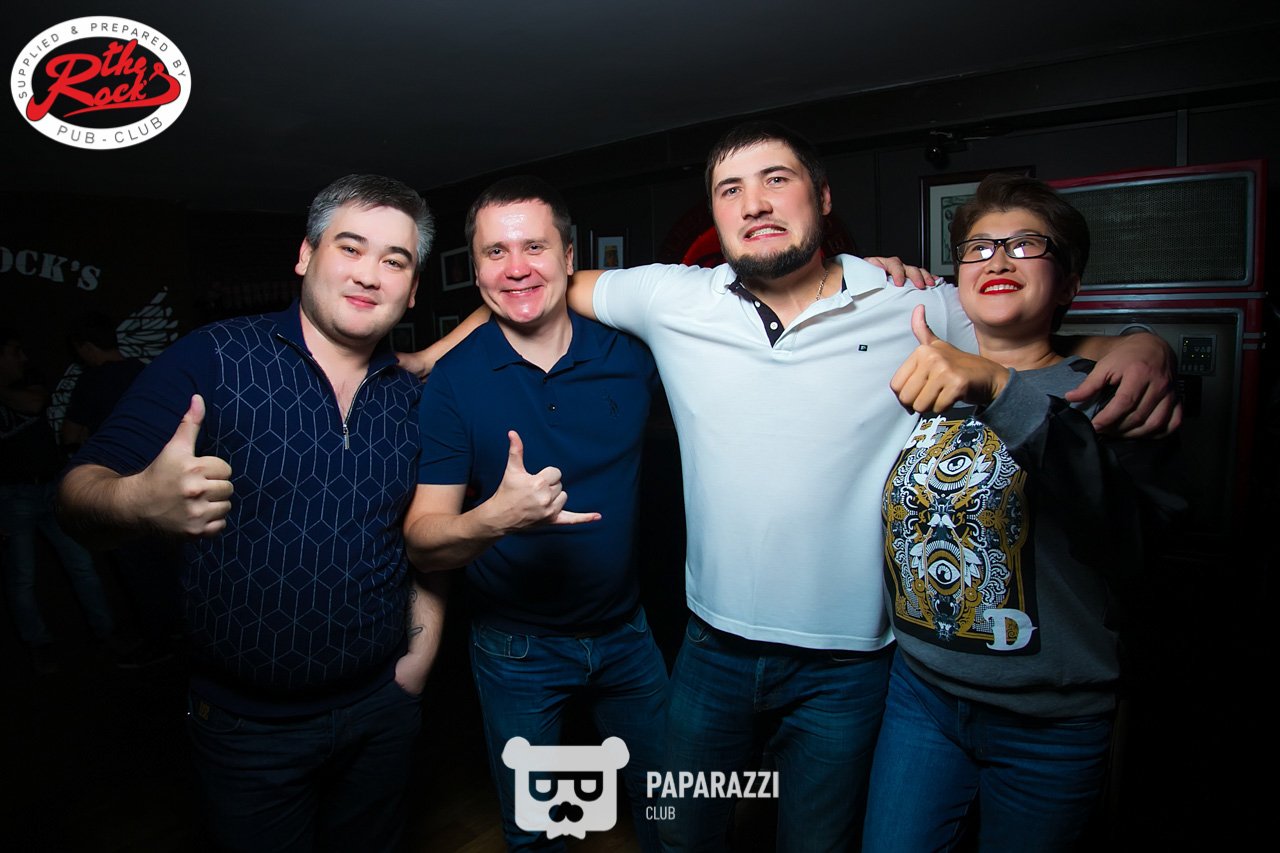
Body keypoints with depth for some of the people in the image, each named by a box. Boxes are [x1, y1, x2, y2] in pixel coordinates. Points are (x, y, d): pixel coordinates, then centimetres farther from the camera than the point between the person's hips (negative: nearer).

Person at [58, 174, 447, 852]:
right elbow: (79, 493, -16)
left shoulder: (415, 398, -1)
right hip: (247, 723, -3)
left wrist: (421, 651, 1)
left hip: (382, 708, 4)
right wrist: (137, 501, -38)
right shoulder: (212, 359, -12)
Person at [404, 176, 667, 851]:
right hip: (517, 651, -2)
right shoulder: (451, 380, -15)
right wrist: (496, 518, -39)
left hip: (627, 632, 2)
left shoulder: (629, 352, -10)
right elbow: (423, 544, -15)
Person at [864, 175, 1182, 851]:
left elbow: (1122, 528, -30)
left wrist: (1001, 390, -45)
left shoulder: (1099, 393, -10)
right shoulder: (923, 375, 3)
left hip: (1047, 720, -2)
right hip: (920, 687, 3)